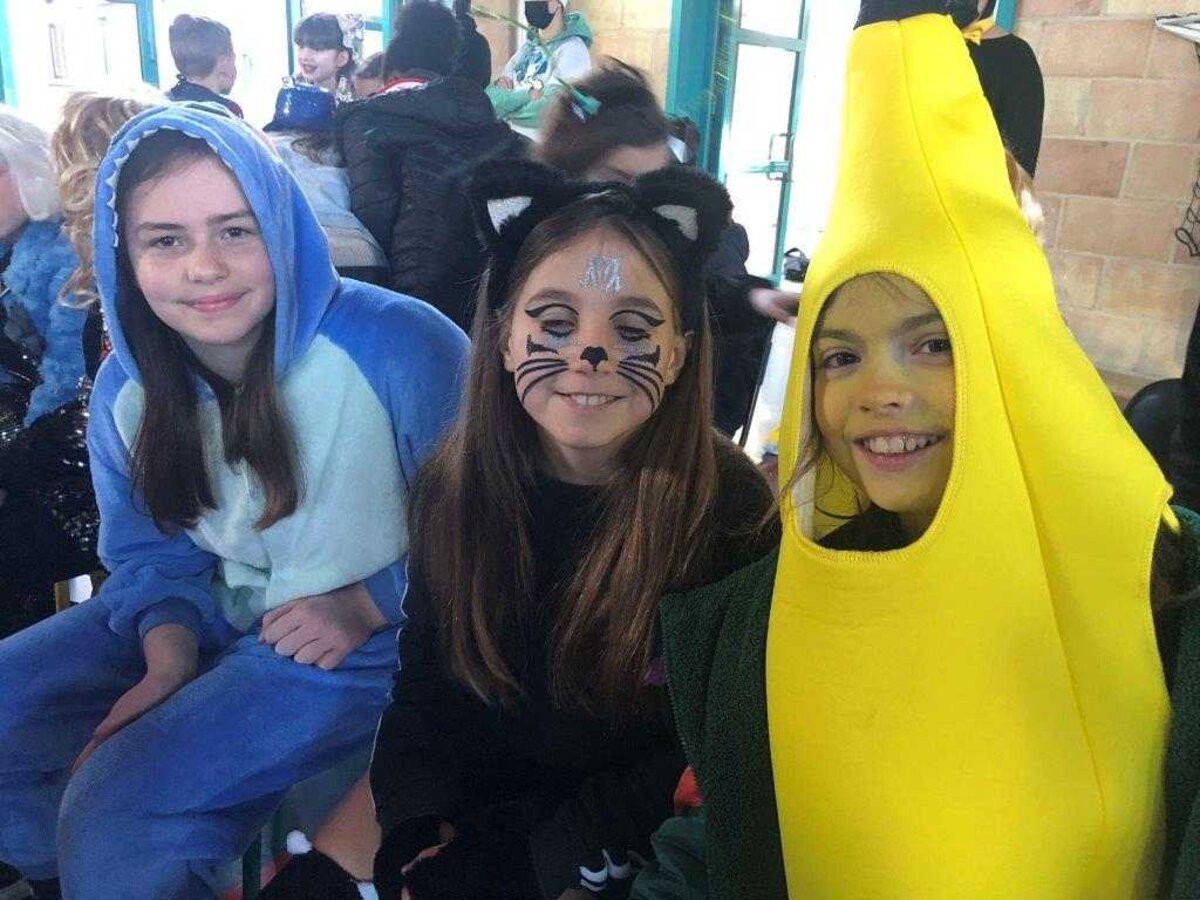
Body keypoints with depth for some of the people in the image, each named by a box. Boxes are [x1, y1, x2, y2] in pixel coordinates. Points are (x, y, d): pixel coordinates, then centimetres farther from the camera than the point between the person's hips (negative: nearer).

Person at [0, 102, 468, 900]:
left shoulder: (402, 347, -23)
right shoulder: (127, 388, -3)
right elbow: (151, 553, 6)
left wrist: (366, 607, -21)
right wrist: (168, 664, -11)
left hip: (370, 639, -6)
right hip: (217, 616, 7)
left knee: (119, 816, -20)